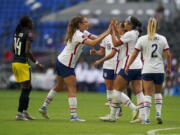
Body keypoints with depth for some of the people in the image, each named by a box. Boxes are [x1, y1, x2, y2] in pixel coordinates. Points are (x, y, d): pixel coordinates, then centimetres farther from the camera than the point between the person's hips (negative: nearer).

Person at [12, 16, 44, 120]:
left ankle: (25, 112, 19)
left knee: (28, 88, 18)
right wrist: (36, 63, -15)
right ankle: (20, 114, -3)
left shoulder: (17, 32, 11)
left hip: (15, 62, 8)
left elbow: (13, 49, 16)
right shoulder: (28, 33, -12)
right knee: (25, 89, -2)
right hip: (23, 63, -8)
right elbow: (27, 51, -20)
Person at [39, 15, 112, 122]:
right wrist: (106, 34, -33)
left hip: (61, 62, 10)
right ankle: (73, 115, -9)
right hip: (66, 64, -10)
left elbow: (96, 38, 2)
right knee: (72, 90, -8)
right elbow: (93, 43, -35)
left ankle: (44, 107, 28)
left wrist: (107, 32, -10)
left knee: (59, 86, 20)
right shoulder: (78, 35, -23)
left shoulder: (83, 32, 7)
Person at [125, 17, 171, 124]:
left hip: (147, 70, -1)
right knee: (158, 92, 19)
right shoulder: (162, 39, 1)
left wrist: (128, 66, 7)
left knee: (148, 94, -1)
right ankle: (158, 113, 6)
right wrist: (169, 67, 13)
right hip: (159, 70, 1)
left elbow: (134, 54, -2)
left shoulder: (142, 39, -3)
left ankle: (147, 117, -8)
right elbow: (168, 54, 0)